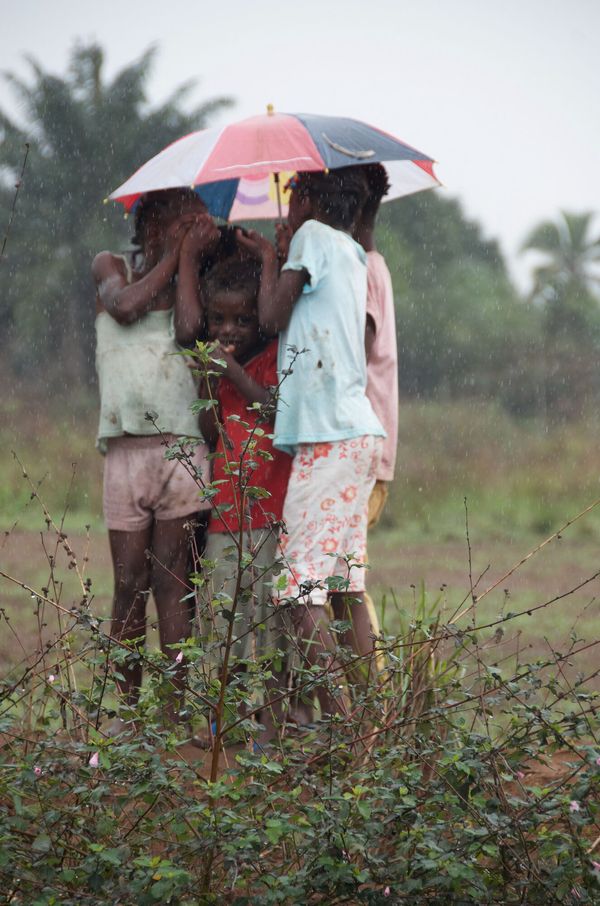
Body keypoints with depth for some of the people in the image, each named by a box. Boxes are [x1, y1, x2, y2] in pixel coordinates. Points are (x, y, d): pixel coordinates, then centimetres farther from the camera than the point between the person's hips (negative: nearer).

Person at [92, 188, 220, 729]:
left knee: (172, 578, -3)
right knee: (130, 583, 0)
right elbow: (124, 306, -7)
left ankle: (176, 711, -3)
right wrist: (172, 256, 1)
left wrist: (189, 256, 2)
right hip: (126, 447, 0)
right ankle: (128, 709, 7)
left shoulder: (188, 283, 15)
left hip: (181, 445, 0)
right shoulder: (111, 266, 14)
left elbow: (188, 329, -6)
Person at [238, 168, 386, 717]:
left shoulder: (314, 235, -2)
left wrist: (269, 260, 12)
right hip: (359, 430, 9)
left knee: (305, 587, -11)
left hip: (328, 435, -9)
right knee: (348, 580, 9)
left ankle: (335, 720, -18)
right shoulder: (354, 256, 22)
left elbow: (273, 317, -2)